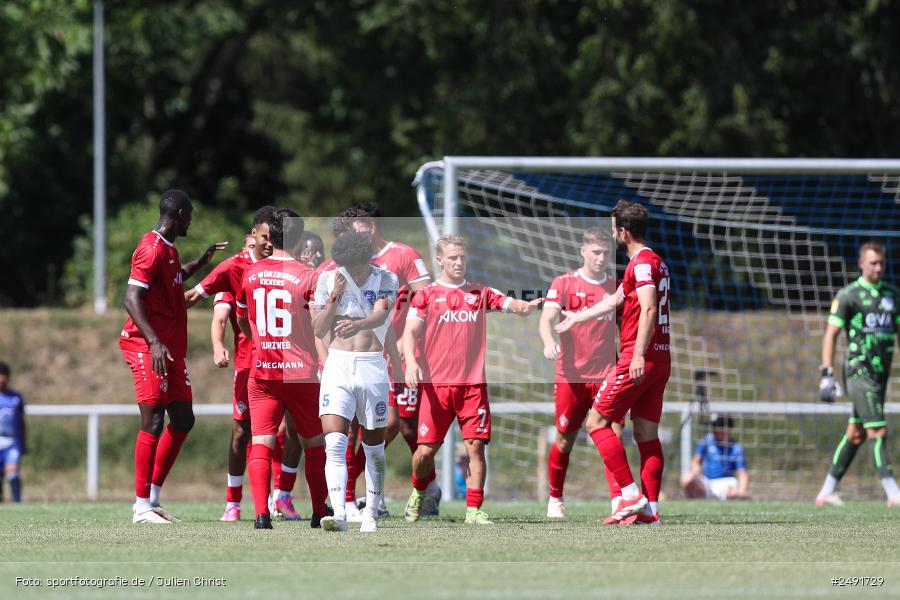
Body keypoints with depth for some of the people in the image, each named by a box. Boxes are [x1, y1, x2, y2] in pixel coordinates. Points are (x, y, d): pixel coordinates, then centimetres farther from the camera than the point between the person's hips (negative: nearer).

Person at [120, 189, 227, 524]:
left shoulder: (168, 249, 17)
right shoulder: (152, 248, -13)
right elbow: (132, 298, -22)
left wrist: (202, 261, 38)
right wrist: (154, 342, -30)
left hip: (170, 350, 10)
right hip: (148, 347, -10)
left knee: (183, 420, 11)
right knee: (153, 423, -12)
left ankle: (153, 497, 17)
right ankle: (141, 507, -11)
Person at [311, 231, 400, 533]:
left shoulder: (386, 280, 0)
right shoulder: (327, 280, 4)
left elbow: (380, 314, -19)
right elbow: (319, 329, 3)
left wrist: (359, 324, -41)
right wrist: (335, 295, -10)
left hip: (372, 369, 0)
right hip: (337, 366, 0)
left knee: (374, 448, 7)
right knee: (334, 443, -16)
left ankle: (370, 515, 21)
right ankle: (339, 514, -25)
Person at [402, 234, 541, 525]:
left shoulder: (480, 293, 13)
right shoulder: (426, 295, 7)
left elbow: (509, 303, 1)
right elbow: (411, 331, 0)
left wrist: (526, 306, -23)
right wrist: (411, 361, -18)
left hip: (473, 383, 1)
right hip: (436, 383, -1)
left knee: (475, 446, -7)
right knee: (427, 448, -2)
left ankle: (473, 509, -2)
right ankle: (418, 493, 26)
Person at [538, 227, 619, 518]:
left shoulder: (616, 287, 10)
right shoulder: (564, 284, 0)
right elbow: (546, 319, -13)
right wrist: (549, 342, -33)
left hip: (607, 375, 2)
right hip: (571, 375, -2)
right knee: (565, 440, 6)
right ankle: (555, 500, 24)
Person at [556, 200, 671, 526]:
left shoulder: (642, 263, -10)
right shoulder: (655, 262, 21)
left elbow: (648, 309, -24)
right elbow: (614, 301, 33)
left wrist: (639, 355, -31)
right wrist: (576, 317, 44)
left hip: (639, 361, -10)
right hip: (661, 360, 10)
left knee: (597, 421, -4)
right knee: (646, 434, 9)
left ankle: (631, 495, -11)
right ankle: (650, 509, 6)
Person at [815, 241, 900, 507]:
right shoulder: (848, 295, -5)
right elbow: (831, 335, -5)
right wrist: (827, 373, -12)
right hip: (859, 372, -6)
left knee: (856, 435, 10)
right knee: (878, 431, -12)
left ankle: (827, 491, 18)